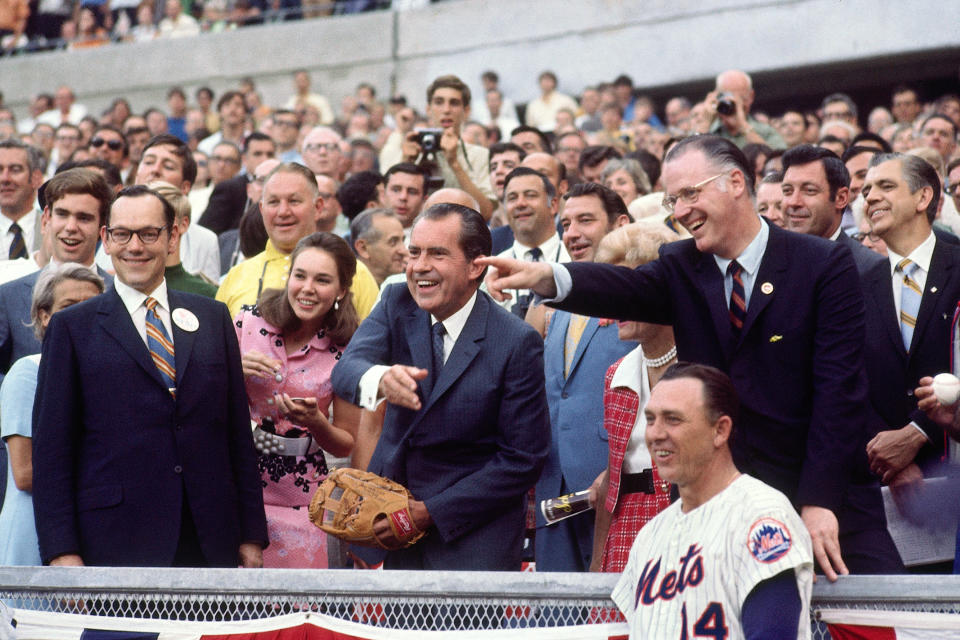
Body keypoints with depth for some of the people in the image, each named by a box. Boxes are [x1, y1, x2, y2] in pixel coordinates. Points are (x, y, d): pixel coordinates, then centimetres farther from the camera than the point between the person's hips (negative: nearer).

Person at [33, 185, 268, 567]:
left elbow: (238, 431, 13)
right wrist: (61, 551, -8)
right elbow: (52, 446, 1)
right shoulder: (73, 327, 4)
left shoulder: (213, 318, 14)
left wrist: (252, 535, 8)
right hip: (116, 545, -3)